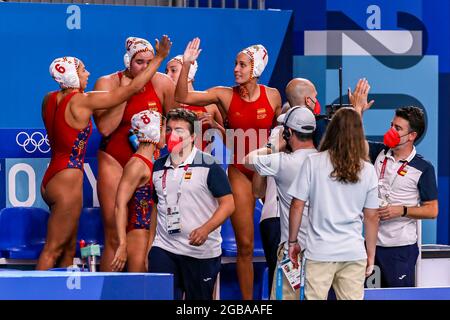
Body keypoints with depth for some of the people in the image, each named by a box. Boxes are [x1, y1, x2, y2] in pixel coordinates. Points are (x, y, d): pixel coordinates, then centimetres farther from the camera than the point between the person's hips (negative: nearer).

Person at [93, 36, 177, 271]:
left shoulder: (162, 83, -2)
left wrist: (161, 137, -4)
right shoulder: (107, 83, -6)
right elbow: (105, 127, -18)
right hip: (114, 162, -2)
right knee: (114, 235, -5)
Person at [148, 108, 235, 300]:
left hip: (202, 252, -4)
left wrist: (205, 229, -23)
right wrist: (149, 242, 16)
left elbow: (228, 203, -9)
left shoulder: (208, 166, -5)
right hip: (163, 249, 4)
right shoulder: (158, 167, 12)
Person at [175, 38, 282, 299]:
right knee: (245, 244, 2)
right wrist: (186, 64, -18)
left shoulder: (273, 96, -2)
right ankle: (247, 299, 9)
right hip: (239, 172, 0)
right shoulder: (225, 95, -3)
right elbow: (182, 97, -8)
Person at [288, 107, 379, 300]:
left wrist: (292, 242, 9)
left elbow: (297, 206, -3)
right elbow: (371, 217, 6)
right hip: (354, 253, 2)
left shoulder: (313, 163, -5)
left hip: (320, 252, -2)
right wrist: (371, 255, 15)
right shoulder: (367, 170, 1)